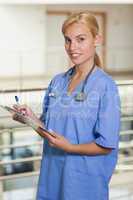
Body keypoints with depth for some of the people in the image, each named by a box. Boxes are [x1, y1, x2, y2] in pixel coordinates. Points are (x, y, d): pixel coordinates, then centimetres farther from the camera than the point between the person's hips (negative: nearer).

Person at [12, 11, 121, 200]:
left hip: (85, 179, -5)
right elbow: (49, 131, 10)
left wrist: (69, 147, -23)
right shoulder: (57, 81, 5)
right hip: (52, 174, 5)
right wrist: (32, 119, -7)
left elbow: (106, 145, -14)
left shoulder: (106, 86, -13)